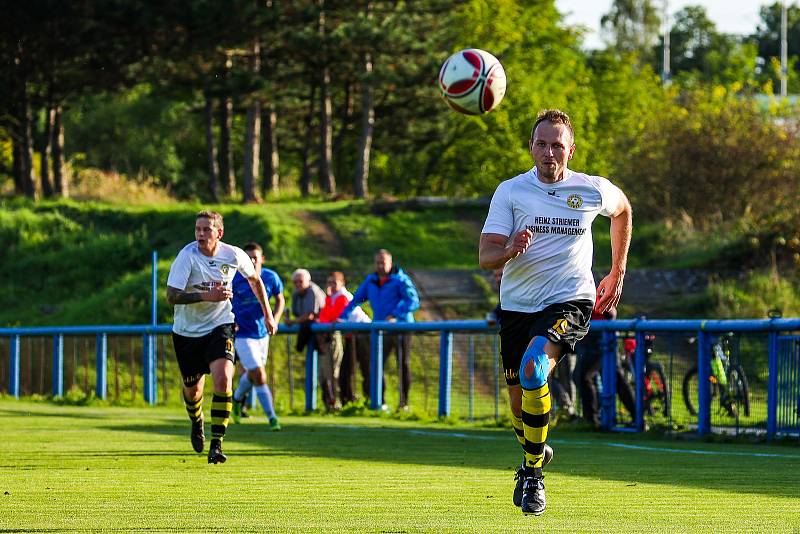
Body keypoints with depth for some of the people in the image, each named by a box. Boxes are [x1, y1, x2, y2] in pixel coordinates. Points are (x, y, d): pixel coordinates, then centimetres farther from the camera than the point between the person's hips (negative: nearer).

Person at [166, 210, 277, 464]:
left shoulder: (234, 255, -11)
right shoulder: (187, 256, -19)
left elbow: (254, 279, 11)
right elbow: (171, 296, -25)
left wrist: (268, 314, 15)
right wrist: (207, 295, -35)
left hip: (219, 326, 0)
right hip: (187, 330, 0)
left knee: (223, 379, -22)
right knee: (192, 389, 12)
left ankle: (216, 444, -18)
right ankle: (197, 423, 48)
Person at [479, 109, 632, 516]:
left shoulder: (592, 190, -2)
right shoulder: (510, 192, -4)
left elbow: (622, 210, 22)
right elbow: (485, 256, -9)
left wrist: (617, 273, 23)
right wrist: (510, 251, -33)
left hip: (569, 302, -2)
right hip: (517, 304, 3)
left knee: (533, 369, -31)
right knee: (520, 407, 10)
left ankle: (533, 474, -18)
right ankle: (533, 454, 46)